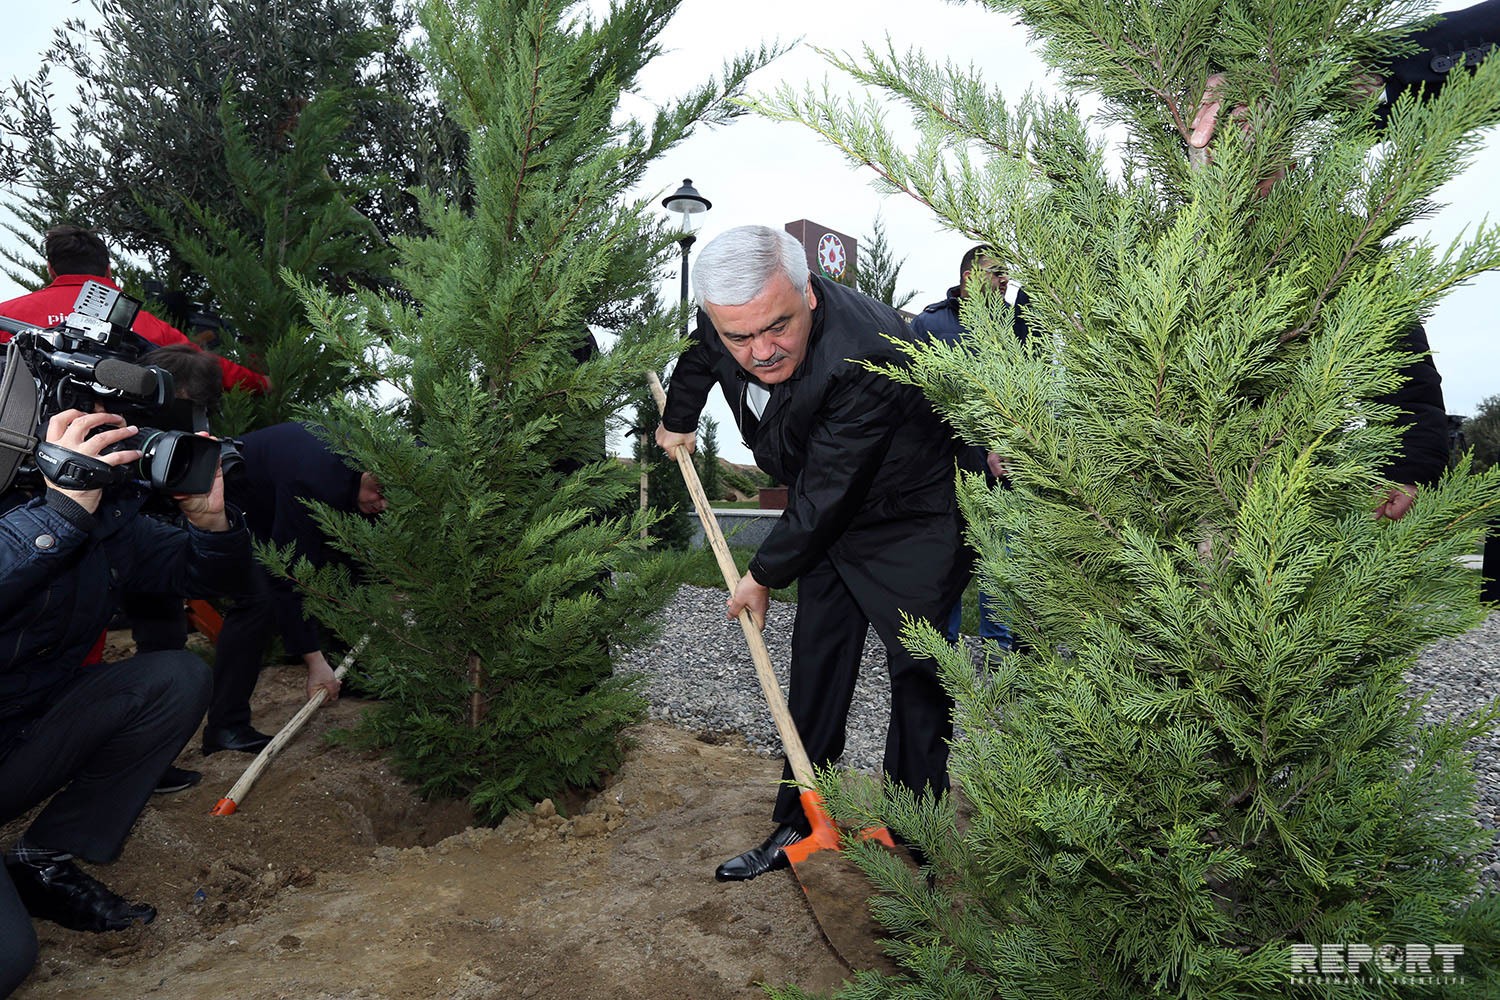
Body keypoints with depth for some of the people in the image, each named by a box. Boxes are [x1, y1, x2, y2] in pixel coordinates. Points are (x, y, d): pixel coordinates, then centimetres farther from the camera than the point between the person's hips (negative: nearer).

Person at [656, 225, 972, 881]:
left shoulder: (866, 358, -38)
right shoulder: (722, 323, -15)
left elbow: (823, 495, -29)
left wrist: (764, 577, -15)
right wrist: (677, 419, 32)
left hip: (914, 526, -7)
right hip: (832, 518, 7)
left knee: (918, 676, -2)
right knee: (815, 661, 10)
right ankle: (797, 828, 22)